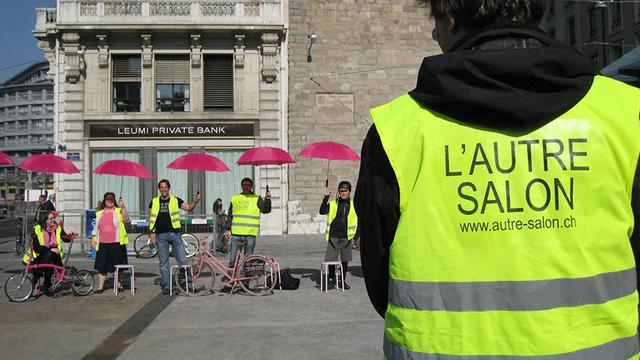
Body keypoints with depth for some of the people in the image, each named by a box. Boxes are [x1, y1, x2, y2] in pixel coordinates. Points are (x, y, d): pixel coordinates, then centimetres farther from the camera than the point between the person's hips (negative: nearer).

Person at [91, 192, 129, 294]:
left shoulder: (118, 211, 4)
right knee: (101, 265, 2)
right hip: (103, 244, 3)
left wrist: (122, 207, -23)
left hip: (117, 243, -3)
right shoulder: (99, 213, 15)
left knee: (117, 265, 4)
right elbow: (96, 227, 19)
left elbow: (126, 219, -14)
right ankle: (100, 287, 8)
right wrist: (93, 239, 11)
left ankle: (118, 285, 16)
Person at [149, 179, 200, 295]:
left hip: (174, 233, -1)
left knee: (182, 260, -5)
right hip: (160, 235, 1)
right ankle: (165, 286, 11)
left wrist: (195, 201, -19)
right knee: (163, 262, 4)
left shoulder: (176, 200, 7)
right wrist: (151, 233, 1)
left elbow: (188, 208, 0)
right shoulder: (154, 202, 10)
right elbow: (151, 219, 11)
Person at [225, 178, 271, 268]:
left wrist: (267, 199, -20)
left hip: (250, 234, -2)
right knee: (233, 258, 5)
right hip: (236, 233, 3)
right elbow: (230, 215, 19)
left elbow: (266, 210, -6)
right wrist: (228, 229, 13)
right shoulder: (235, 198, 14)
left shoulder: (256, 199, 5)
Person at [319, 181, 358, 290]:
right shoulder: (333, 204, 2)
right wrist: (326, 198, -21)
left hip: (346, 239, 1)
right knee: (330, 260, 0)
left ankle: (343, 281, 21)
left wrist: (355, 237, 3)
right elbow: (322, 212, -14)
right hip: (333, 237, -1)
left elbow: (359, 223, 10)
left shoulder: (353, 206, 4)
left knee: (345, 261, 7)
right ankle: (331, 277, 24)